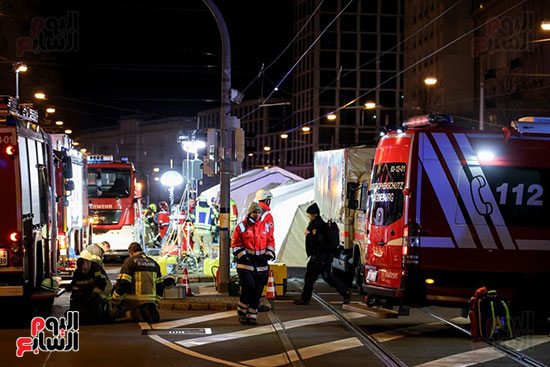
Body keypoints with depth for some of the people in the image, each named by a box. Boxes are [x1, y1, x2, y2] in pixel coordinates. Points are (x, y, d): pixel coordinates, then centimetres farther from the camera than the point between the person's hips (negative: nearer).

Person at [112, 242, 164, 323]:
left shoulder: (130, 261, -3)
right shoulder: (154, 263, 17)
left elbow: (122, 283, -13)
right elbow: (160, 285, 21)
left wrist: (115, 301, -5)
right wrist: (156, 301, 30)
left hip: (132, 301, -5)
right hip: (149, 300, 5)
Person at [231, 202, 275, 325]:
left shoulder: (265, 227, 12)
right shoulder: (241, 227, 0)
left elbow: (270, 241, 20)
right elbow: (235, 244, 1)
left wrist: (269, 254, 4)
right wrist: (242, 255, -11)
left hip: (261, 264, 4)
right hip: (245, 262, -4)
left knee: (257, 291, 3)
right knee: (248, 287, -13)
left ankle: (252, 315, 13)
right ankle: (242, 312, 5)